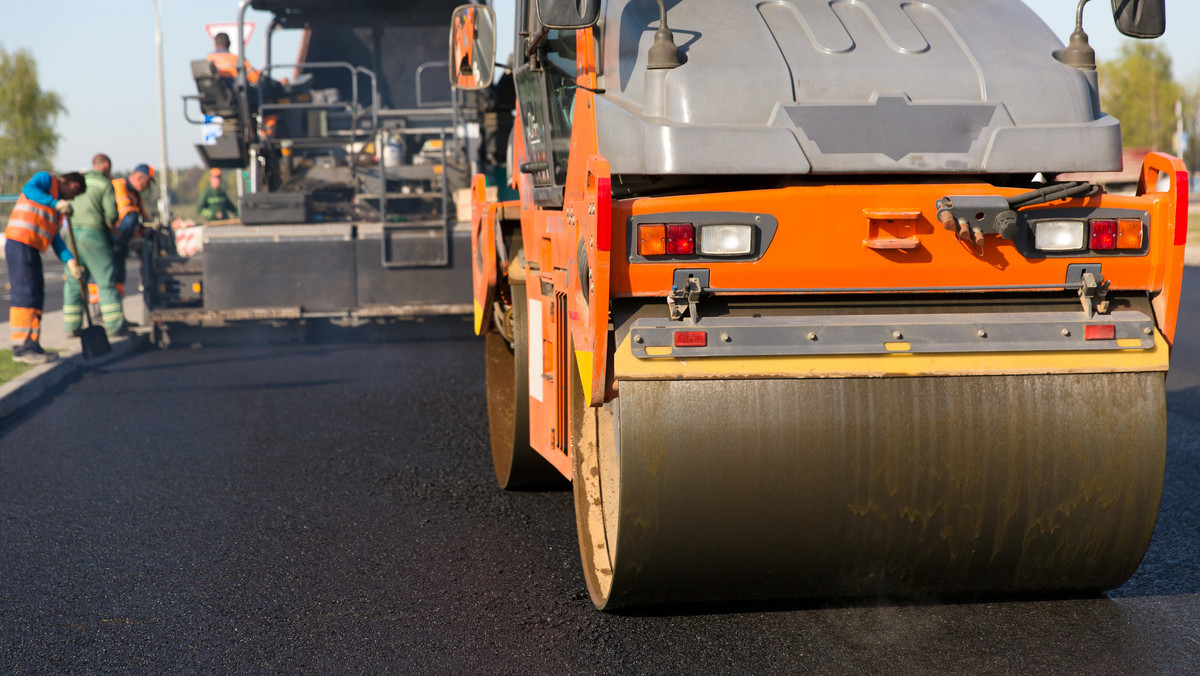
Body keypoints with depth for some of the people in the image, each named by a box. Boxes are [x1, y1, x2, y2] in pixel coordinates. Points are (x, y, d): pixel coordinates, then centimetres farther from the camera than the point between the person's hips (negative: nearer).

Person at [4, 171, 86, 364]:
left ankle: (32, 345, 14)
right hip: (20, 242, -10)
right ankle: (21, 347, -14)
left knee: (36, 295, 10)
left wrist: (69, 260, 11)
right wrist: (56, 203, -23)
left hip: (31, 248, 10)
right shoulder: (46, 179, 3)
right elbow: (29, 189, -20)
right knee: (25, 293, -12)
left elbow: (55, 237, 20)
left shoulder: (58, 203, 26)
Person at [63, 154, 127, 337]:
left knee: (73, 281, 11)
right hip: (93, 234, -6)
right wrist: (110, 224, 11)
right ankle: (115, 325, -4)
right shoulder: (105, 184, -2)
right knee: (106, 281, -2)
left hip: (73, 231, 6)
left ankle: (72, 325, 10)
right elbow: (112, 213, -9)